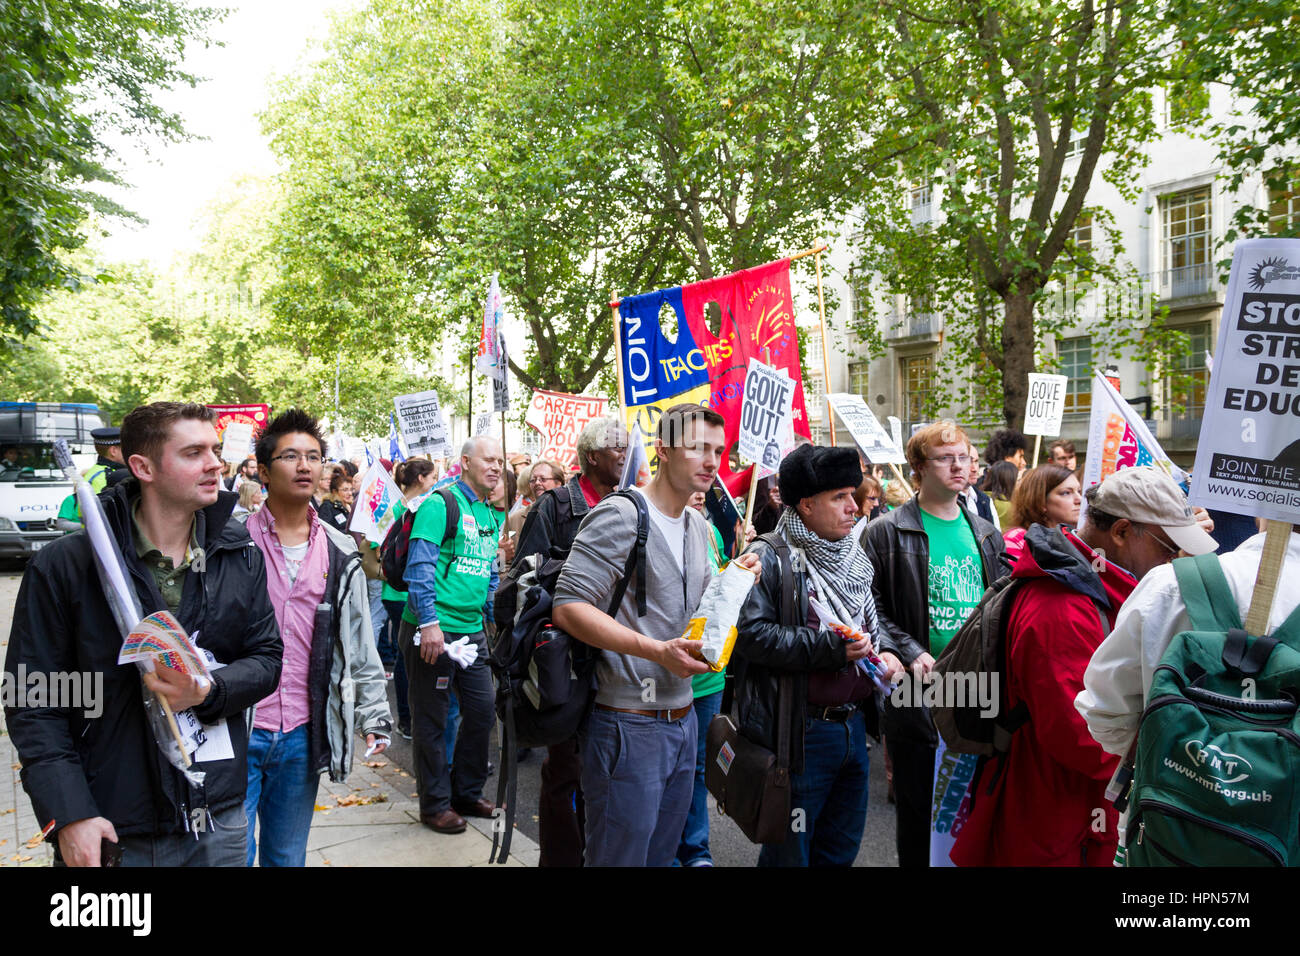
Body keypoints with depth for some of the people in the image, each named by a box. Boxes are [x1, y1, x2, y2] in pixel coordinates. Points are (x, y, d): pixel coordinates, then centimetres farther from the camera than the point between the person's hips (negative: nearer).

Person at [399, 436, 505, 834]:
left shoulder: (491, 515, 14)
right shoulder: (441, 504, -11)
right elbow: (420, 565, -17)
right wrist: (428, 621, -22)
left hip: (472, 629, 8)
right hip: (435, 629, -8)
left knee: (482, 711, 12)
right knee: (431, 719, 4)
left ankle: (467, 792, 29)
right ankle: (435, 804, 17)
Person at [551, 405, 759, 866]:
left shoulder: (698, 526, 13)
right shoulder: (621, 514, -14)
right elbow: (568, 606, -20)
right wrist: (658, 651, -27)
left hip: (682, 719, 8)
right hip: (629, 724, -8)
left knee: (662, 854, 18)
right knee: (620, 857, 2)